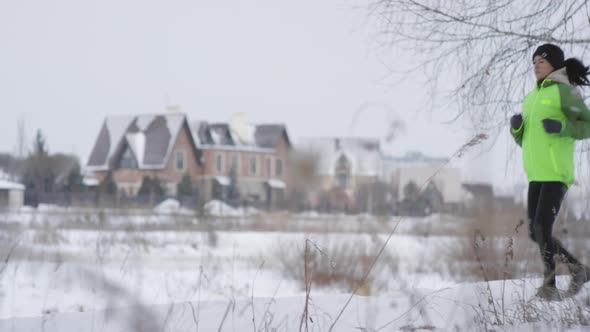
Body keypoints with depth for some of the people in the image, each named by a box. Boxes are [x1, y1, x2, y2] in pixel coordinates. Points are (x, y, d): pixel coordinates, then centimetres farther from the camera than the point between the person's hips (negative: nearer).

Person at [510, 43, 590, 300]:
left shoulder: (564, 91, -2)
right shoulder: (531, 98, 20)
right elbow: (524, 140, 23)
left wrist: (562, 127, -19)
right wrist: (516, 127, 2)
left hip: (556, 172, -8)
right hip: (536, 173, 8)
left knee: (542, 228, -14)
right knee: (535, 232, 5)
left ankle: (549, 285, -3)